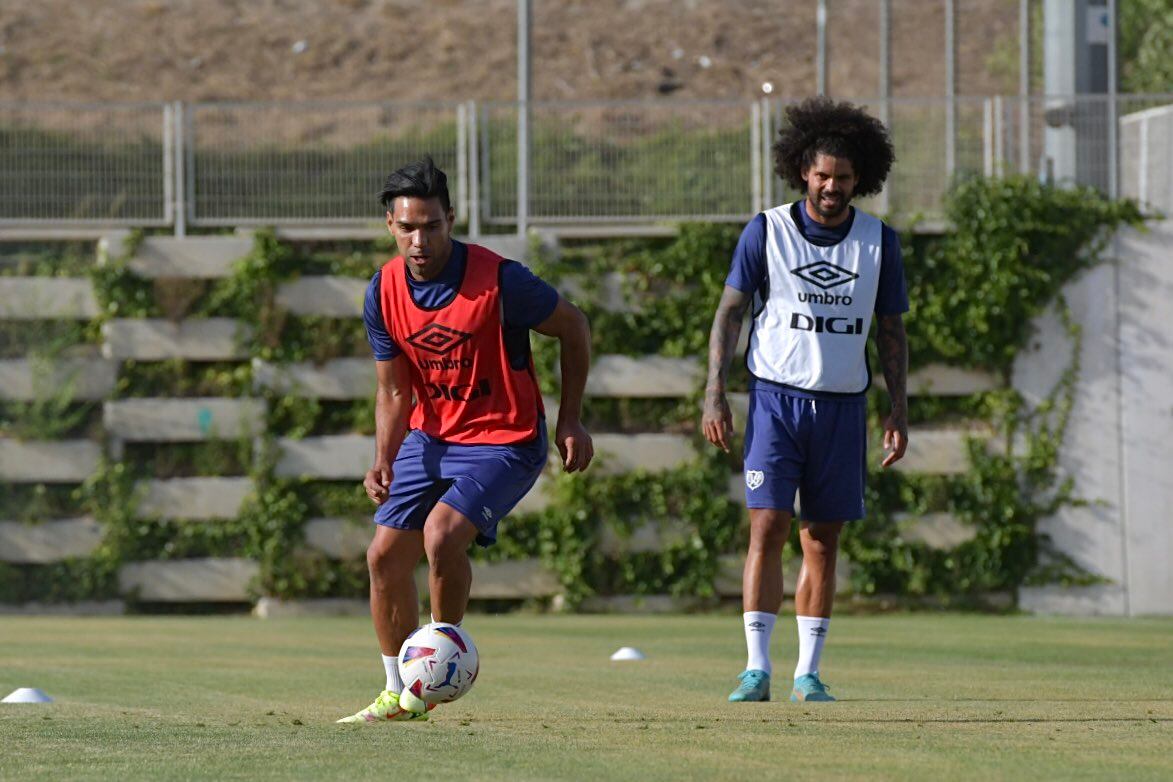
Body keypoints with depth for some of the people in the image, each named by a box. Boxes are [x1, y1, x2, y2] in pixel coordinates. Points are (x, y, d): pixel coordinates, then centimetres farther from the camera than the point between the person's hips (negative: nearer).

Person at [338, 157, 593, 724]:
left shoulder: (499, 281, -22)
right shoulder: (383, 293, -6)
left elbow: (574, 327, -5)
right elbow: (393, 391, 5)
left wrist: (571, 419, -5)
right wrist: (383, 464, -10)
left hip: (503, 441, -6)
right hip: (430, 437, 6)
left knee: (442, 532, -26)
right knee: (385, 555, 1)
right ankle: (398, 694, 17)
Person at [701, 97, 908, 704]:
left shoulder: (878, 241, 5)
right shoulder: (767, 231, 0)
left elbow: (891, 332, 12)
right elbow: (729, 312, 3)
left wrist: (898, 411, 4)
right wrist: (715, 394, -5)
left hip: (843, 405, 2)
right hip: (775, 397, -2)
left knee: (823, 539, 4)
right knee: (767, 528, -11)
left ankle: (808, 673, 9)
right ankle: (757, 669, -9)